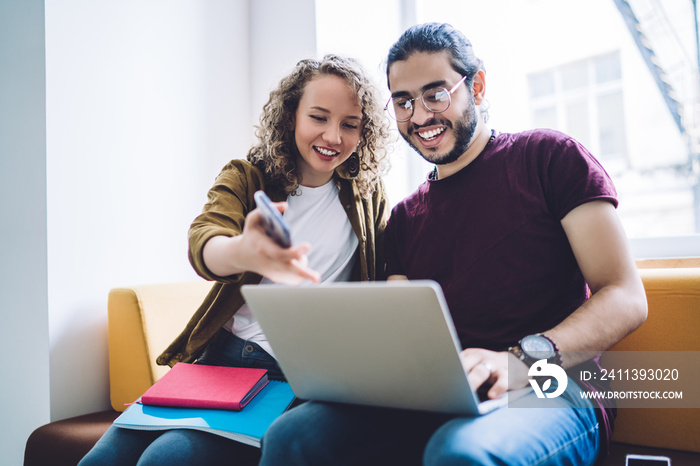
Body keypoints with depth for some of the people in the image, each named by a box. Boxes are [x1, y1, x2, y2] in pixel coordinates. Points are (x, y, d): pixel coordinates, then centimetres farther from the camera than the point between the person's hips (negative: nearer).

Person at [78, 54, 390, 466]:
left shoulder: (367, 193, 6)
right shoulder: (245, 177, 3)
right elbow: (203, 243, -18)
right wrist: (244, 252, -43)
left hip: (297, 373, -2)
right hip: (221, 352, 2)